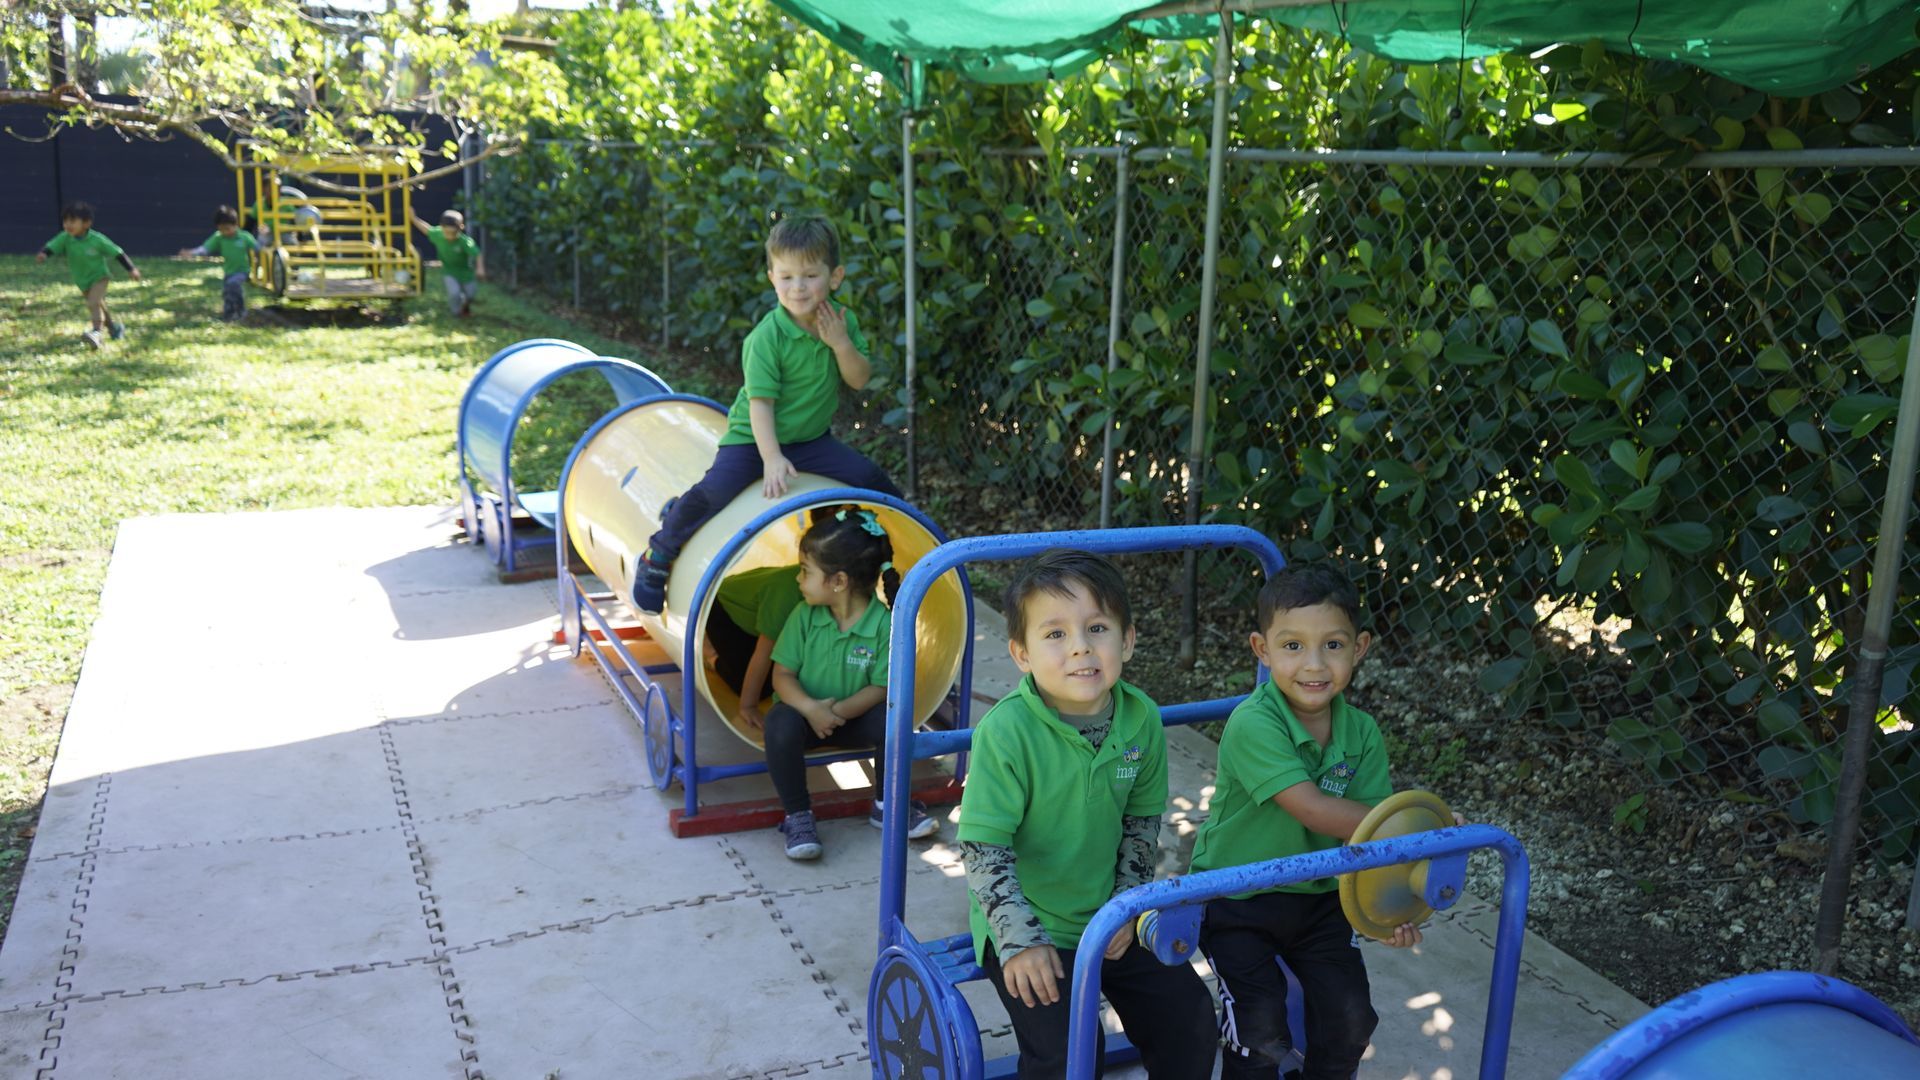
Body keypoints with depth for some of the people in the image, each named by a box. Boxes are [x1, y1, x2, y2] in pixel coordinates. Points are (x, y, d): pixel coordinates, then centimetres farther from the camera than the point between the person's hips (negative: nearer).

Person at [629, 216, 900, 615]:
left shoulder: (842, 320, -5)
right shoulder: (766, 337, -22)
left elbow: (860, 379, -5)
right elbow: (760, 401, -24)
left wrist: (841, 343, -21)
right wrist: (771, 458, -32)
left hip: (812, 439, 5)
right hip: (754, 438, -4)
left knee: (870, 477, -8)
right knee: (714, 490, -24)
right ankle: (658, 557, -3)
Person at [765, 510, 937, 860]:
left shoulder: (884, 624, -18)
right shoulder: (804, 616, -9)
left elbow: (880, 687, -15)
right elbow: (783, 675, -9)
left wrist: (838, 711, -29)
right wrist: (810, 709, -28)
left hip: (854, 715, -1)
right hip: (806, 711, 1)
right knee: (780, 723, -32)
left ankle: (886, 805, -2)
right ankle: (797, 815, -13)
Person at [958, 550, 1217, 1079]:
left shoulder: (1141, 719, -8)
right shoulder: (1006, 732, -25)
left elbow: (1143, 821, 7)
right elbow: (983, 847, -21)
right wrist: (1020, 937, -25)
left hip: (1111, 916, 5)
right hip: (1027, 926, -5)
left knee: (1190, 1018, 7)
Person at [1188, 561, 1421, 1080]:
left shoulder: (1361, 733, -8)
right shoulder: (1252, 725, -28)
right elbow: (1314, 810, -32)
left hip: (1319, 897, 5)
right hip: (1237, 900, -5)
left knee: (1350, 1016, 3)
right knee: (1260, 1025, -9)